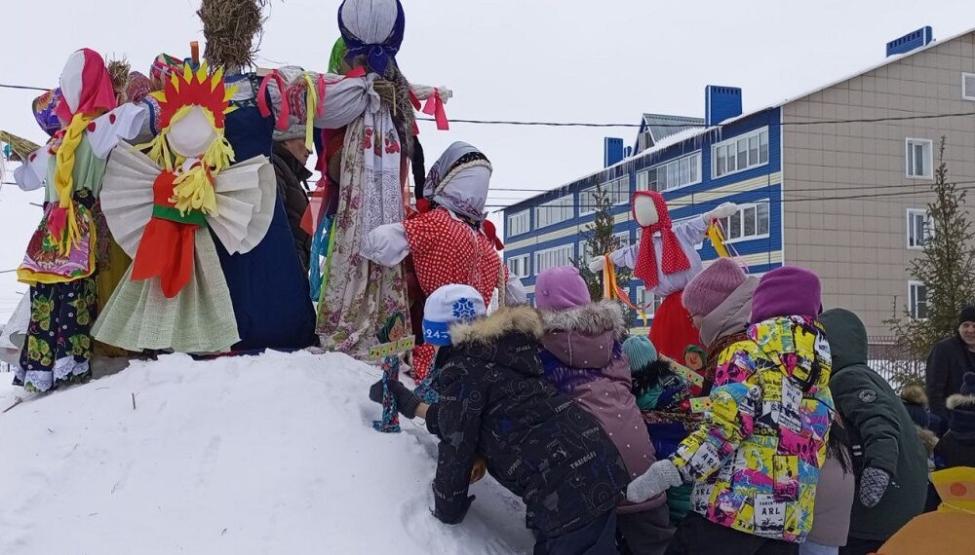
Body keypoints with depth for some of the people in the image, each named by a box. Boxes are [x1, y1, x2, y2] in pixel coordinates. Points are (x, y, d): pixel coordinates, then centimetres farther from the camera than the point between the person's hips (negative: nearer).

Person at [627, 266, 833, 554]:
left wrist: (666, 471, -16)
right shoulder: (820, 371, 16)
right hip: (792, 519, 7)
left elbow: (724, 428, -17)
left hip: (735, 506, -7)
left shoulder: (748, 352, -7)